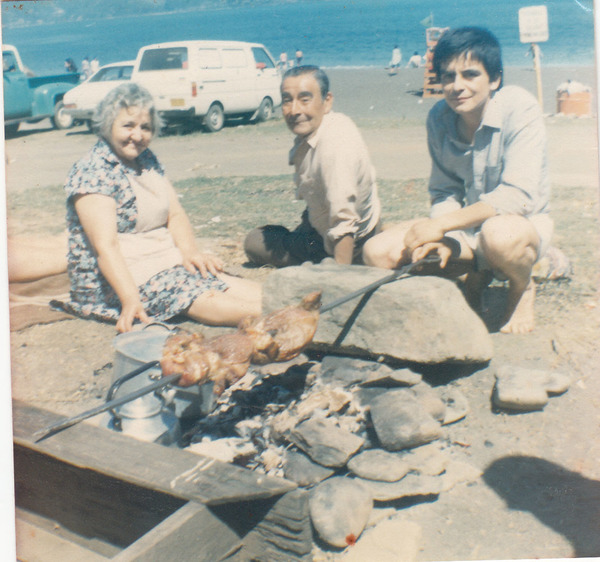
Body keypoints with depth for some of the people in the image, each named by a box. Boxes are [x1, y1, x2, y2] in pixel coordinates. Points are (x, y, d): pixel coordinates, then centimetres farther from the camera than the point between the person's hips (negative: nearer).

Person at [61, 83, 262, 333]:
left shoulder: (147, 160, 13)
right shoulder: (92, 172, -12)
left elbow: (175, 214, 10)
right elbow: (106, 246, -21)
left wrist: (189, 251, -12)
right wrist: (131, 300, -33)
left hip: (168, 263, 8)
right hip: (124, 278, -8)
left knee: (255, 292, -16)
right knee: (215, 305, -31)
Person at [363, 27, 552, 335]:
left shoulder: (520, 108, -21)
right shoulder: (439, 118, -5)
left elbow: (519, 196, -28)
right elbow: (445, 192, 1)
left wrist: (441, 225, -29)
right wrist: (443, 240, -20)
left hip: (524, 224, -5)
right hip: (469, 228, 5)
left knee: (499, 234, -42)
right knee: (378, 252, -13)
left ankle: (523, 287, -4)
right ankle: (477, 272, 7)